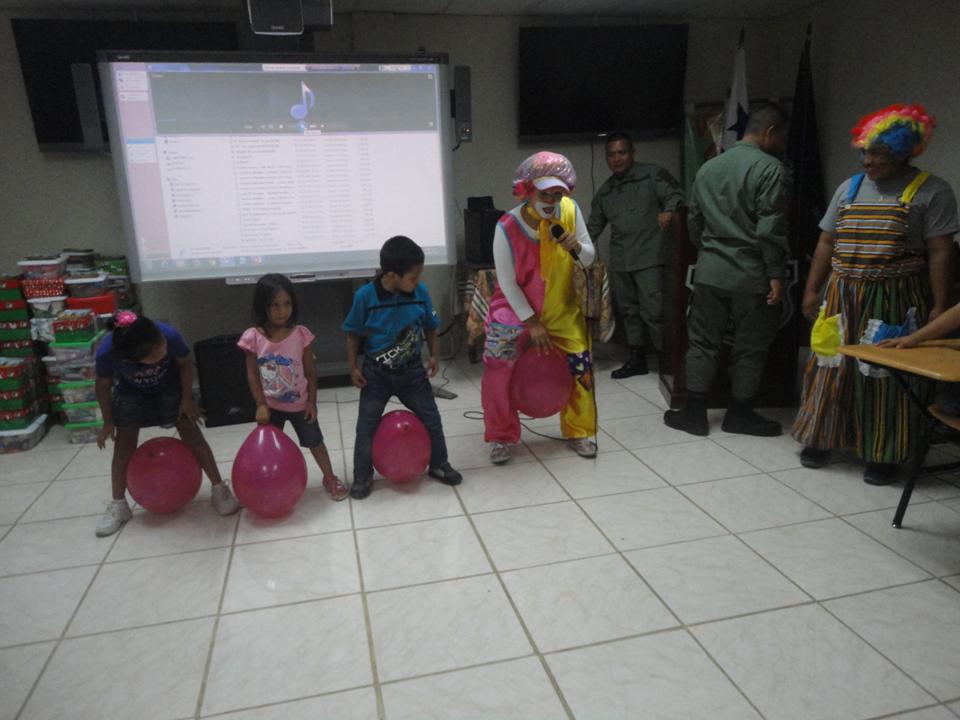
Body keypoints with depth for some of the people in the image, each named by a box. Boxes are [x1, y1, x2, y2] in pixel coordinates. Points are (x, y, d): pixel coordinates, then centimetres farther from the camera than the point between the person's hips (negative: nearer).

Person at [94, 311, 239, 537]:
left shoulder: (169, 335, -40)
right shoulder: (107, 353, -38)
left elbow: (185, 363, -16)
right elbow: (103, 386, -14)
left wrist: (187, 398, -15)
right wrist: (108, 422, -5)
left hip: (169, 387, 0)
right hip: (130, 394, 1)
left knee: (192, 435, -5)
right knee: (123, 448, 2)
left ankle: (219, 489, 6)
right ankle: (118, 506, 20)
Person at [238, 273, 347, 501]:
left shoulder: (300, 334, -17)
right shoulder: (254, 337, -16)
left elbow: (310, 372, -8)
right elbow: (253, 374, -7)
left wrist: (311, 402, -7)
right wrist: (261, 405, -10)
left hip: (299, 403, 0)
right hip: (271, 405, 1)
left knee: (315, 441, 15)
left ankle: (329, 478, 35)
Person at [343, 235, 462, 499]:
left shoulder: (420, 292, -12)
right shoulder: (365, 296, -19)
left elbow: (430, 326, 4)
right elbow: (353, 333, -7)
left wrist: (433, 355, 0)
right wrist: (353, 367, -8)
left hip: (412, 371, 2)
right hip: (376, 373, -2)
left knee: (431, 418, 11)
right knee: (366, 425, 5)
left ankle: (438, 465, 31)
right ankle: (362, 477, 21)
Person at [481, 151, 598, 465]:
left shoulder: (570, 210, -13)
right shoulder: (507, 227, -22)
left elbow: (590, 257, -2)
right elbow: (507, 283, -17)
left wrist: (577, 248, -26)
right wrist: (532, 323, -15)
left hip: (563, 311, 3)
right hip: (516, 312, -2)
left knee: (580, 368, 3)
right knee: (498, 373, -4)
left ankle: (579, 432, 25)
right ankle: (502, 438, 17)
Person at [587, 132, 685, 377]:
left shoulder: (652, 174, 0)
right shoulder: (605, 191, 17)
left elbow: (675, 194, -7)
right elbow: (594, 226, 22)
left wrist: (668, 210, -29)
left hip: (649, 257, -6)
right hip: (618, 261, 6)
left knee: (652, 311, -10)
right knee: (628, 310, 12)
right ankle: (637, 359, 23)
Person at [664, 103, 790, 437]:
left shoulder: (708, 167, 10)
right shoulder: (769, 167, -9)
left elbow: (694, 222, 15)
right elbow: (770, 228, -15)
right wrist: (776, 274, -11)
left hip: (709, 270, 5)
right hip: (750, 274, -5)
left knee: (702, 341, 10)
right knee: (749, 347, 8)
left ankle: (694, 413, 12)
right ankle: (739, 414, 18)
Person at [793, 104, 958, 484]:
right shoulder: (849, 188, 11)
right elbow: (827, 243, 13)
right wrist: (812, 290, 9)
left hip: (896, 301, -4)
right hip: (843, 298, 4)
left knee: (889, 377, 3)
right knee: (833, 369, 8)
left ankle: (883, 454, 16)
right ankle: (820, 438, 23)